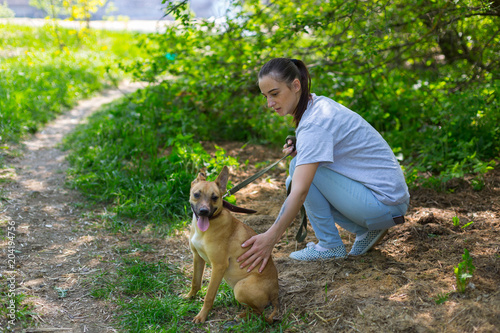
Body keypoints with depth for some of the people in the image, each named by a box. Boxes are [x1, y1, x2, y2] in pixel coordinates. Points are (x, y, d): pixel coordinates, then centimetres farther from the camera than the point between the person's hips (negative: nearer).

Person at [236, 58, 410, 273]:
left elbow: (300, 192, -29)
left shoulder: (315, 122, -22)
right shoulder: (318, 105, 6)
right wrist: (300, 150, -1)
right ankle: (367, 230, 7)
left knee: (300, 168, -14)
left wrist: (271, 238, -33)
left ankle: (330, 246, -5)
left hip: (385, 204, -9)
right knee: (295, 180, 9)